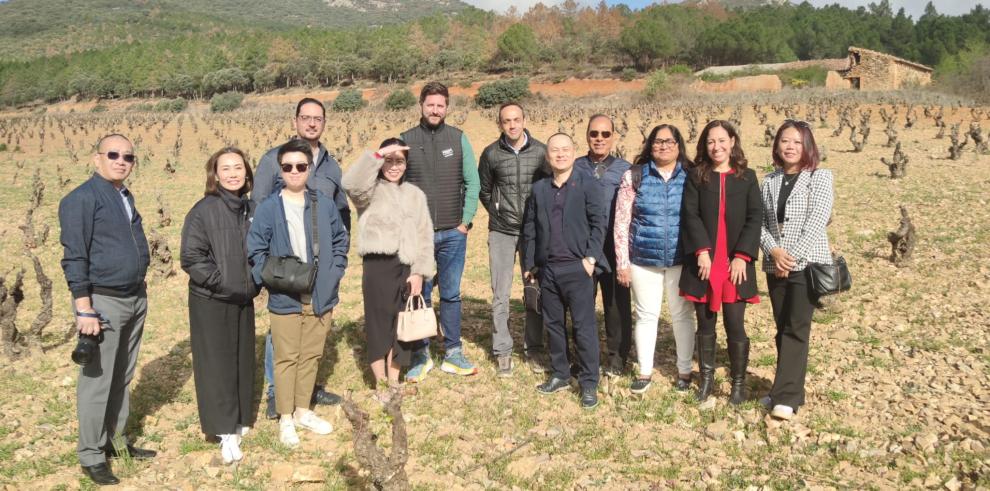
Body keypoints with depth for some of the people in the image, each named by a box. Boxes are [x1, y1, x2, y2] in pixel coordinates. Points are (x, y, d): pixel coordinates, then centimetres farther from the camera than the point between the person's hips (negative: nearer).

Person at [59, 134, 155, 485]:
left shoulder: (125, 196, 12)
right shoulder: (82, 199, -12)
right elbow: (74, 258, -15)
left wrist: (139, 292, 17)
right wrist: (84, 310, -19)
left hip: (135, 298, 8)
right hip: (103, 301, -8)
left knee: (123, 378, 17)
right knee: (97, 381, 0)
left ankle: (116, 440, 30)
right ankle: (91, 456, 12)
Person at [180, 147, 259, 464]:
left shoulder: (251, 209, 5)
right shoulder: (203, 211, -12)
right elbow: (191, 259, -14)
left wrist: (254, 283, 3)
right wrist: (224, 283, -16)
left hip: (244, 300, 5)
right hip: (210, 302, -5)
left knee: (243, 361, 13)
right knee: (217, 364, 0)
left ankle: (240, 420, 28)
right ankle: (227, 433, 5)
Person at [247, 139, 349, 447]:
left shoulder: (324, 205, 2)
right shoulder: (268, 208, -6)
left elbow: (340, 242, 10)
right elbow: (256, 251, -4)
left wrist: (334, 274, -1)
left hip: (321, 298, 3)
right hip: (285, 300, -3)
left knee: (312, 356, 13)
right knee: (287, 358, 6)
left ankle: (302, 410, 30)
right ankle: (285, 418, 20)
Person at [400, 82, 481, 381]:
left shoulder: (459, 138, 3)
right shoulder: (405, 140, 1)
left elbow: (472, 182, 3)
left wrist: (466, 221, -2)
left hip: (453, 233, 1)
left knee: (451, 295, 9)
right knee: (419, 295, 7)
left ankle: (453, 353, 21)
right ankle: (421, 356, 19)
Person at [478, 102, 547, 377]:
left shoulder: (541, 151, -2)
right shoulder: (491, 154, -2)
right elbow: (484, 190, 11)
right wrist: (497, 212, 7)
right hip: (501, 233, 0)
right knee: (500, 295, 2)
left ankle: (534, 350, 19)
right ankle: (502, 352, 13)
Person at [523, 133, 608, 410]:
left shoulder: (588, 185, -2)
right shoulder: (539, 189, 11)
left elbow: (599, 223, -6)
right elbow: (530, 229, 13)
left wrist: (591, 257, -14)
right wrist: (529, 264, 10)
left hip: (578, 268, -5)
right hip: (547, 269, 5)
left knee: (584, 326, -1)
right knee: (553, 324, 13)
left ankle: (589, 383, 9)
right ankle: (560, 375, 27)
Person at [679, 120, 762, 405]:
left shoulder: (747, 177, 7)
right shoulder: (696, 177, 7)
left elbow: (755, 217, 1)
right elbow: (690, 215, -2)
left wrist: (742, 255, -9)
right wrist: (702, 251, -14)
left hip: (735, 263, -1)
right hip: (703, 262, 1)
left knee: (735, 325, -1)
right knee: (705, 323, 7)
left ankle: (739, 381, 15)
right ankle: (706, 377, 21)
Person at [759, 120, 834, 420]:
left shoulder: (820, 177, -2)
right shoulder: (770, 181, 11)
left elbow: (817, 221, -12)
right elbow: (759, 221, 6)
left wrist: (793, 257, -16)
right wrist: (773, 251, -12)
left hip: (808, 264, -5)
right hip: (775, 267, 5)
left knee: (796, 329, -8)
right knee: (783, 330, 10)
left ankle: (787, 398, -6)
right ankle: (787, 389, 20)